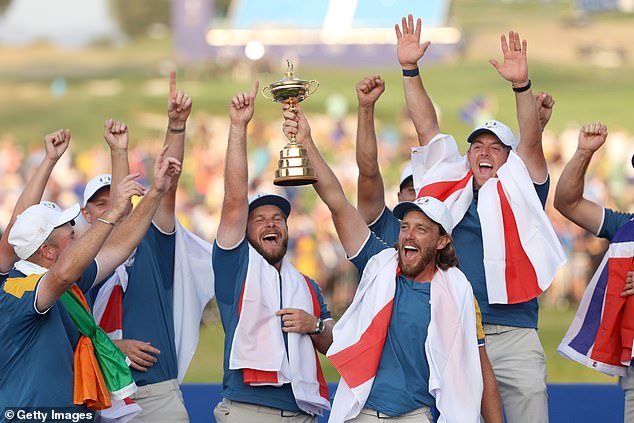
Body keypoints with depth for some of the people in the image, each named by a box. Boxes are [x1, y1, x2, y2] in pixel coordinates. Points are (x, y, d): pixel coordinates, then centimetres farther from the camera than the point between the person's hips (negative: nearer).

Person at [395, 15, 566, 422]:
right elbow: (427, 128, 13)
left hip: (512, 336, -2)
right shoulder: (452, 187, 15)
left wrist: (521, 85, -21)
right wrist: (410, 69, 5)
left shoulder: (519, 191, 8)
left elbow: (532, 143, -6)